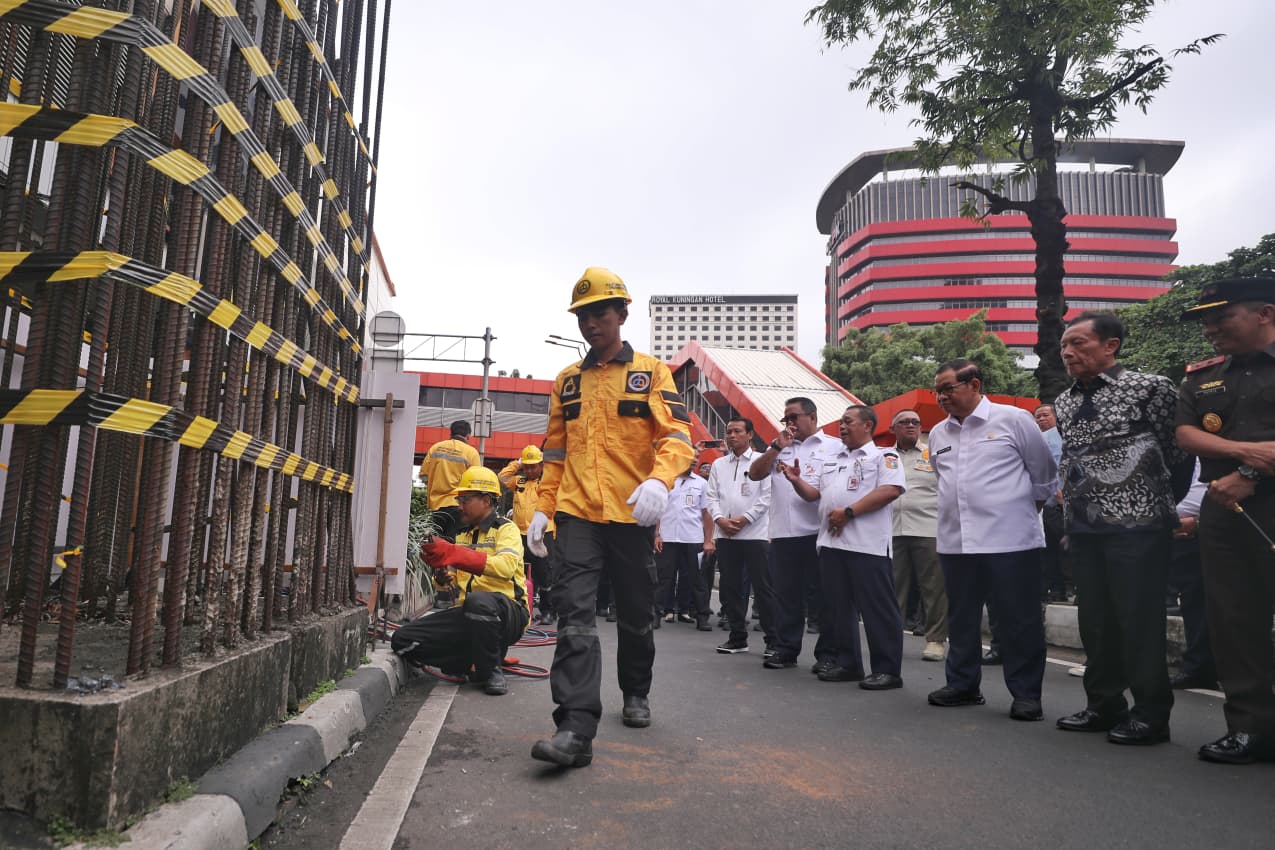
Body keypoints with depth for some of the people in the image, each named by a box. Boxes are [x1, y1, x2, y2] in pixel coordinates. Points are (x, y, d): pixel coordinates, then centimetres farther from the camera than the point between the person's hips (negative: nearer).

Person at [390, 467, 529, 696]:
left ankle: (492, 670, -16)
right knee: (403, 640, -9)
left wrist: (452, 554, -30)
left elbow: (506, 566, -24)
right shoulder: (462, 534, 19)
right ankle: (471, 663, 3)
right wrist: (439, 565, -6)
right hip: (467, 615, 7)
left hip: (507, 612, -6)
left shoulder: (506, 529, -2)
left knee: (478, 600, -41)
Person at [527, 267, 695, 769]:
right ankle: (576, 728, -14)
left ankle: (636, 694, 37)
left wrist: (659, 480, -28)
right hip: (577, 516, 2)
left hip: (632, 515, -1)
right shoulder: (567, 381, 14)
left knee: (635, 615, 13)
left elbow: (677, 436, -8)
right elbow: (555, 452, 16)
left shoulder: (652, 372, 3)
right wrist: (542, 509, 6)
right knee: (575, 616, -12)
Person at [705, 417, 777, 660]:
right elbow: (712, 497, 10)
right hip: (725, 535, 5)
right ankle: (737, 637, 19)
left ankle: (774, 640, 4)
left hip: (755, 533, -4)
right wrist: (720, 519, -7)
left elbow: (767, 496, -5)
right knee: (730, 588, 9)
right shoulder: (718, 464, 14)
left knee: (763, 589, -3)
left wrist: (744, 519, -12)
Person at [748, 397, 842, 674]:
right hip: (783, 534, 4)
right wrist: (777, 446, 2)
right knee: (786, 594, 9)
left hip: (819, 533, -4)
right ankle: (785, 648, 19)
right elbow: (755, 474, 10)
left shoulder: (835, 446, 6)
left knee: (825, 596, 1)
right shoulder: (779, 448, 20)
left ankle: (827, 653, 9)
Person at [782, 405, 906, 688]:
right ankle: (847, 664, 21)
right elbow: (816, 495, 26)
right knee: (839, 607, 11)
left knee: (877, 608, -4)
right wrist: (796, 481, 6)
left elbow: (891, 490, -15)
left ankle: (887, 670, 3)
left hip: (867, 545, -7)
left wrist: (848, 512, -18)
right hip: (831, 543, 8)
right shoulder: (831, 461, 23)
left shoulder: (883, 456, 1)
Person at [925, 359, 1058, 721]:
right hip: (954, 542, 6)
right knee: (961, 619, 14)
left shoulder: (1013, 419, -4)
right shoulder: (937, 434, 11)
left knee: (1019, 620, 2)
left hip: (1010, 539, -5)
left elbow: (1044, 473, 5)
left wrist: (1028, 507, 14)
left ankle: (1026, 694, 14)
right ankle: (962, 684, 26)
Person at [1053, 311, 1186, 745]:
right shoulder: (1063, 404, 12)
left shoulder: (1149, 388, -7)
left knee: (1139, 621, -1)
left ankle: (1151, 715, 12)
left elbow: (1177, 451, -2)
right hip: (1083, 527, 6)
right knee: (1094, 620, 11)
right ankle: (1104, 706, 24)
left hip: (1136, 524, -6)